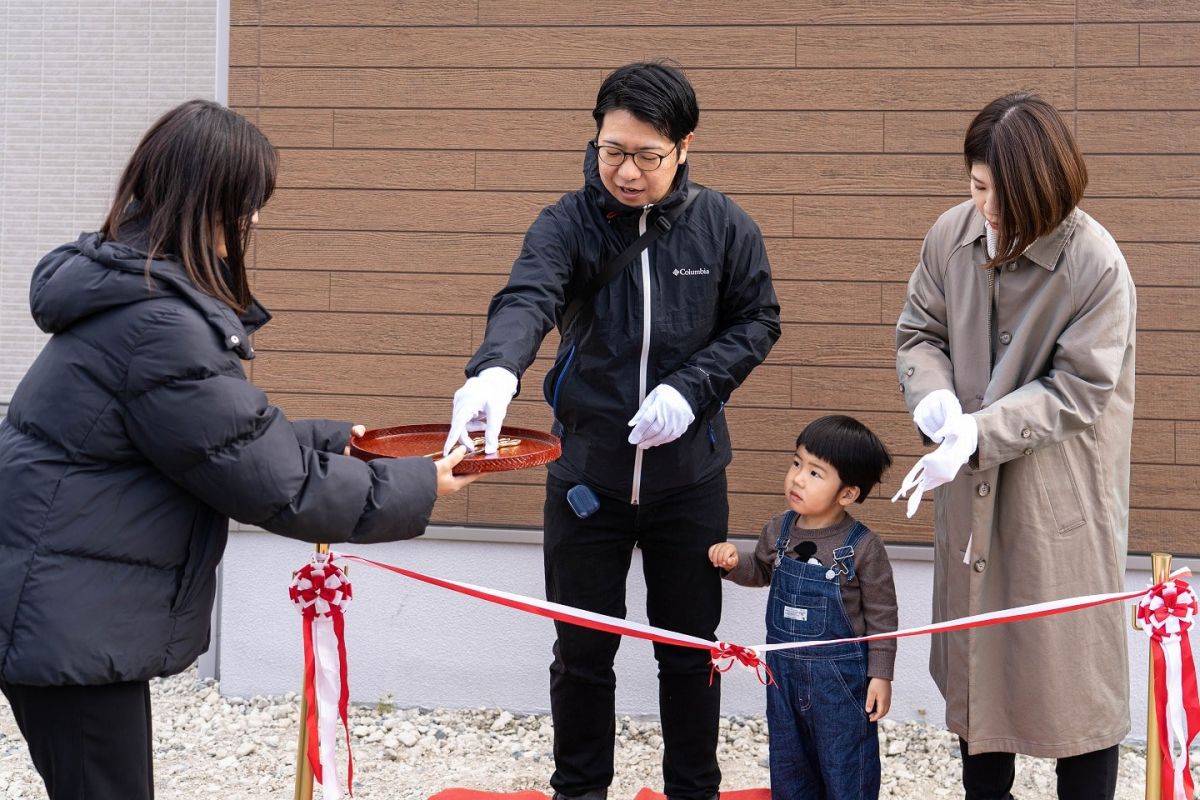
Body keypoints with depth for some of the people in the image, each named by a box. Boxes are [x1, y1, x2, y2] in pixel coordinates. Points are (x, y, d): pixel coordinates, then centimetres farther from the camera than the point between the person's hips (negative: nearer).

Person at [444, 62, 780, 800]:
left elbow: (756, 321, 3)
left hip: (689, 476, 1)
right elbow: (527, 299, -27)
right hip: (587, 474, 0)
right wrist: (497, 370, -49)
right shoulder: (567, 225, -10)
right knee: (582, 651, 10)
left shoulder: (724, 227, -5)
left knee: (690, 651, 13)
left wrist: (691, 389, -14)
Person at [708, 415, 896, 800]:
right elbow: (761, 572, 17)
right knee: (788, 760, 18)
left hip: (841, 674, -5)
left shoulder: (863, 547, -16)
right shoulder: (779, 530, -2)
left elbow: (881, 616, -10)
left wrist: (880, 675, -11)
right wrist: (734, 563, -3)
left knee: (845, 767, 6)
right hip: (784, 667, 5)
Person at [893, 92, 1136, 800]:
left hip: (1060, 490, -5)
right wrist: (934, 396, -14)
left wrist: (981, 432, -24)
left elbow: (1076, 391, -16)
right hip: (970, 484, 5)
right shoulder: (953, 235, -5)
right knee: (975, 649, 17)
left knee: (1069, 657, 4)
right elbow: (919, 330, 6)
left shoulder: (1097, 266, -19)